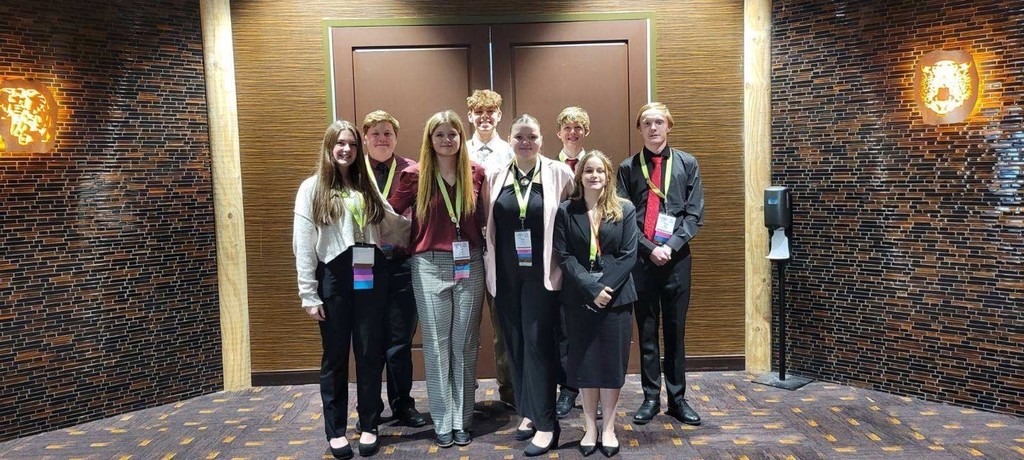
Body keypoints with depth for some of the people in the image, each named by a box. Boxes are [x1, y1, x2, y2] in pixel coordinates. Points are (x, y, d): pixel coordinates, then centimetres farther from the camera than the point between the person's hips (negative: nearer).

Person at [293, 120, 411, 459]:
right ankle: (335, 430, 21)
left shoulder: (367, 186, 12)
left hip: (370, 276, 3)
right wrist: (308, 294, -7)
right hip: (333, 277, -3)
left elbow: (391, 227, 8)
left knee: (370, 353, 8)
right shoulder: (312, 188, 1)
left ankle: (369, 426, 22)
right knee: (335, 356, 7)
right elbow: (303, 245, -3)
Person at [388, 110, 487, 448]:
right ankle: (443, 421, 19)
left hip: (470, 265, 2)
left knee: (465, 344, 9)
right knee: (436, 345, 6)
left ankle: (463, 419, 22)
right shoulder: (414, 175, -2)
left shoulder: (476, 173, 3)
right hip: (430, 266, -1)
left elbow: (483, 219, 8)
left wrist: (487, 258, 3)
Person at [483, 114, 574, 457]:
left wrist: (563, 261, -4)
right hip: (505, 274, 3)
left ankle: (546, 423, 9)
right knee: (515, 344, 10)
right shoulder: (495, 177, 6)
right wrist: (490, 265, 6)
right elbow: (488, 225, 10)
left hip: (541, 273, -3)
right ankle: (528, 411, 27)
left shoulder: (559, 174, -2)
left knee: (538, 343, -3)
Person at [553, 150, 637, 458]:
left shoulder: (625, 210, 4)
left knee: (612, 360, 5)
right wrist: (591, 288, -15)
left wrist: (606, 287, -14)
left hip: (616, 296, 0)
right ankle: (590, 427, 20)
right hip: (579, 298, 0)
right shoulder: (566, 211, 2)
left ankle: (609, 428, 19)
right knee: (584, 361, 6)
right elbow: (564, 256, -5)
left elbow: (629, 255, -3)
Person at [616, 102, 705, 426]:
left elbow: (695, 215, 1)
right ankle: (651, 397, 19)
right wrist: (649, 248, -11)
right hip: (641, 259, 0)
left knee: (676, 332, 9)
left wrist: (671, 246, -11)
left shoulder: (687, 164, 5)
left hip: (677, 259, 1)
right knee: (647, 332, 7)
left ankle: (677, 398, 21)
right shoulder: (628, 168, 2)